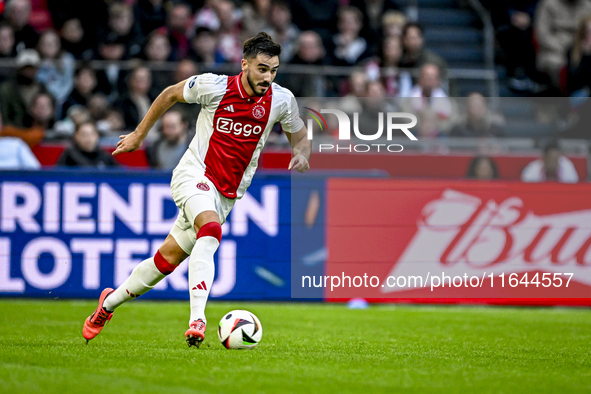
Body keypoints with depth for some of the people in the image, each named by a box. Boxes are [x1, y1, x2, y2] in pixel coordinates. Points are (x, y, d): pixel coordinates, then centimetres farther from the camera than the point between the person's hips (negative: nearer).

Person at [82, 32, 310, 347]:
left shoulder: (281, 100, -5)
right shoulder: (213, 86, -13)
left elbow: (299, 136, 12)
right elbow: (170, 94, 6)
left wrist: (301, 154, -12)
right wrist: (139, 134, 13)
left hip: (227, 193, 4)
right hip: (195, 174, -4)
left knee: (169, 257, 8)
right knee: (211, 230, -34)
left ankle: (111, 301, 29)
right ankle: (197, 320, -41)